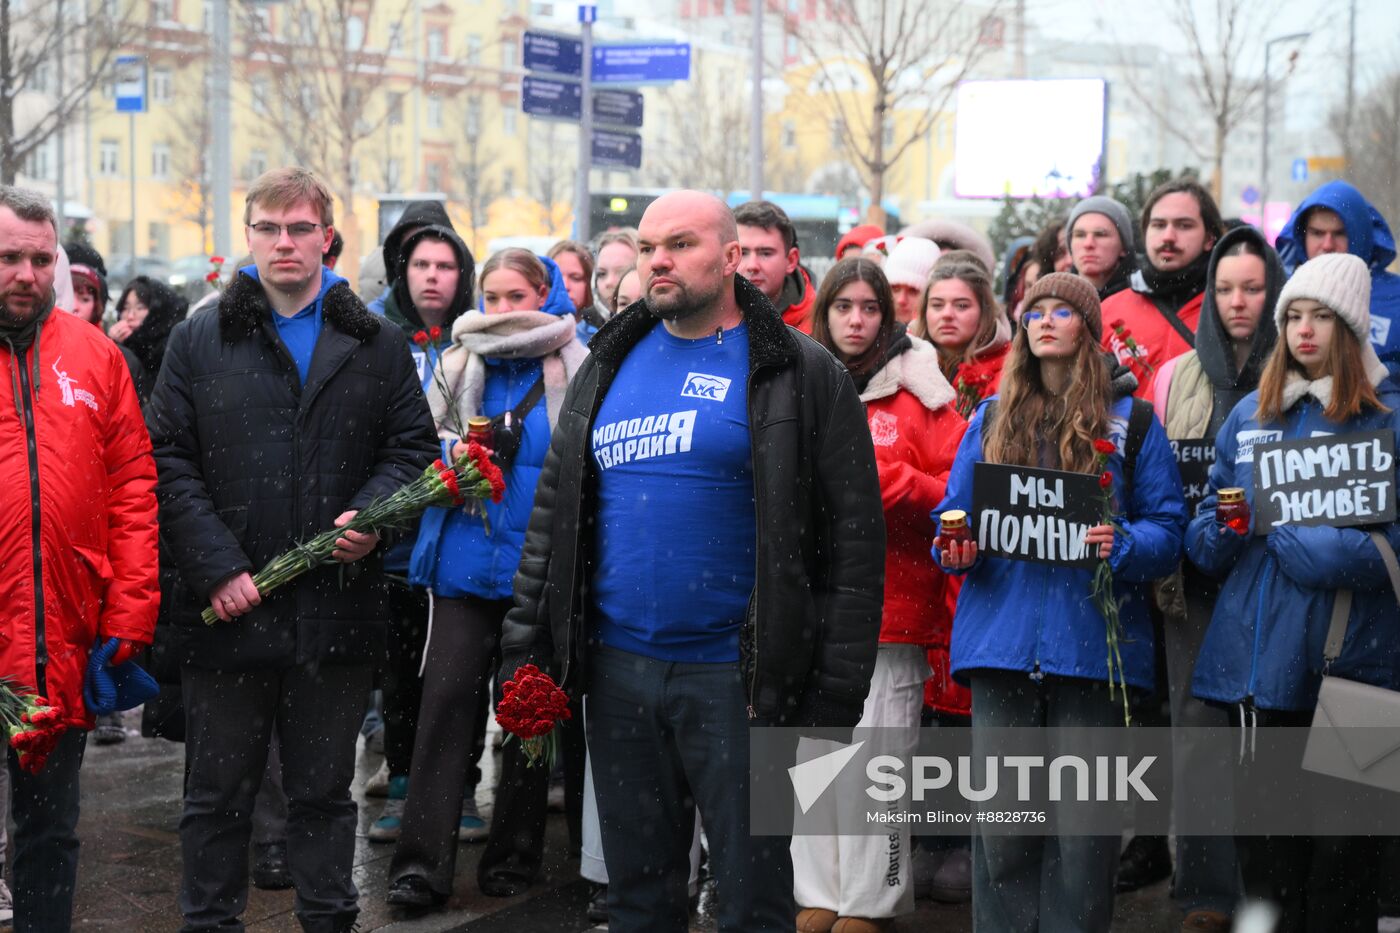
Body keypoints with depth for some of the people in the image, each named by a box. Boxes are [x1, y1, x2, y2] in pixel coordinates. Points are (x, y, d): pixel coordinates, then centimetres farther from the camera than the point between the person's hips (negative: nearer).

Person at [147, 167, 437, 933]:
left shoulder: (378, 346, 8)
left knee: (324, 789, 12)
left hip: (337, 605, 1)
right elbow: (169, 461, -1)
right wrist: (215, 566, -11)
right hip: (226, 609, -1)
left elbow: (413, 445, 10)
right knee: (218, 793, 8)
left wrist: (371, 514, -10)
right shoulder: (198, 343, 4)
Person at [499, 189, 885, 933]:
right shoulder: (608, 366, 12)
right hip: (618, 669, 5)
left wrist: (836, 689, -11)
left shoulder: (802, 376, -3)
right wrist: (525, 643, 6)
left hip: (736, 676, -4)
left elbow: (855, 537, -6)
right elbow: (554, 512, 16)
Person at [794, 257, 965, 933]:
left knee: (877, 756, -3)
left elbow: (958, 487, -4)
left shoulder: (916, 390, 2)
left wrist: (889, 481, -15)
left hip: (890, 603, -4)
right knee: (810, 752, 7)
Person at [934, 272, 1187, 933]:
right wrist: (956, 549, -5)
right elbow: (956, 514, 17)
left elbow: (1168, 528, 3)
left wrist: (1121, 545, -17)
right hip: (1002, 635, 2)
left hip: (1093, 643, -2)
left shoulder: (1130, 420, 8)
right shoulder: (992, 417, 16)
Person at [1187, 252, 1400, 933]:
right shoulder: (1249, 415, 13)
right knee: (1264, 848, 8)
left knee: (1342, 845, 1)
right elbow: (1203, 539, 15)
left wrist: (1296, 540, -16)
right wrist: (1223, 530, -7)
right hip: (1259, 659, 4)